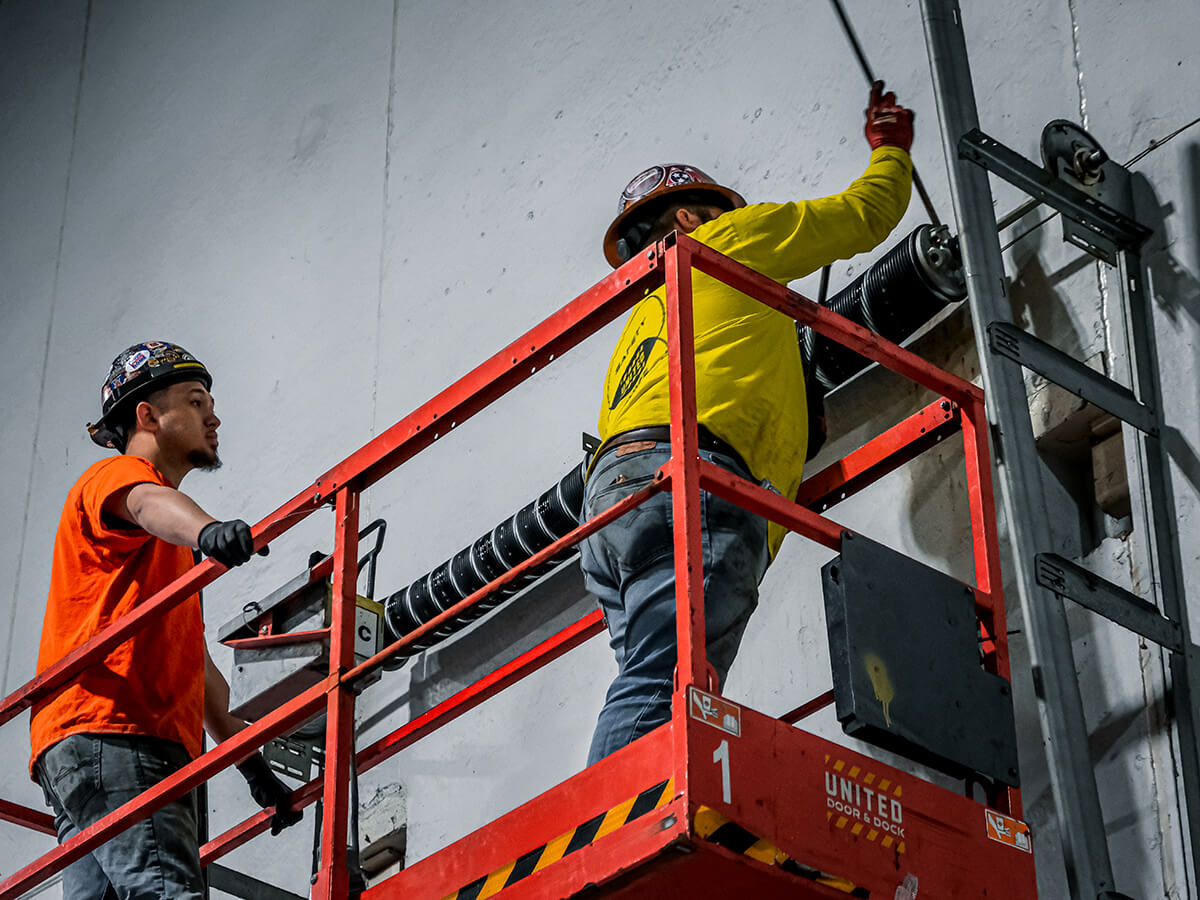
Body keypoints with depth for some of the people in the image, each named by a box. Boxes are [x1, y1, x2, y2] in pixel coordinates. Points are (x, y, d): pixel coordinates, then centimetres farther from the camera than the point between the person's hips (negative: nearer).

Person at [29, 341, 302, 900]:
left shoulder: (169, 543, 36)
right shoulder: (116, 475, 7)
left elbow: (194, 665, 37)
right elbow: (147, 503, -20)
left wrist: (252, 763, 32)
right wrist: (206, 530, -44)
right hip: (107, 734, -9)